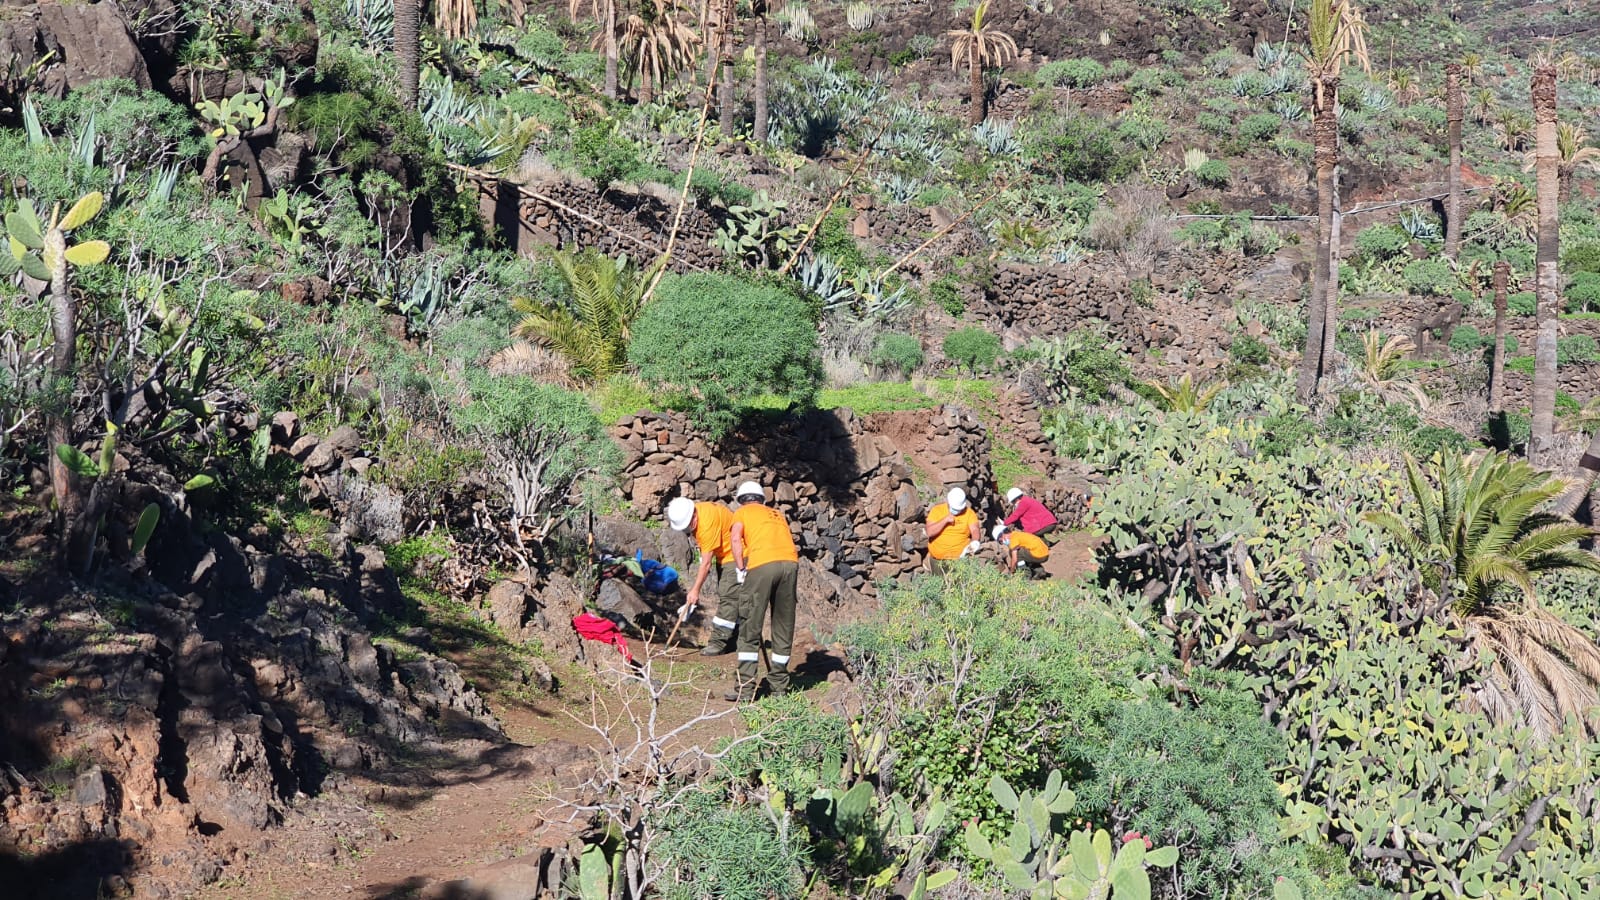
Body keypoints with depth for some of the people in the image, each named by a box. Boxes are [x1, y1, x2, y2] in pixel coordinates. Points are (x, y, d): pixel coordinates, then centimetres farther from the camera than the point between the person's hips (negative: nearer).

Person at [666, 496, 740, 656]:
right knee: (724, 596, 10)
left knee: (728, 596, -15)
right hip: (723, 555, 10)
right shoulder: (689, 515, -4)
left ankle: (718, 642, -19)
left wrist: (695, 589, -23)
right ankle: (732, 641, 14)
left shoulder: (707, 521, -32)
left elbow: (706, 562, -28)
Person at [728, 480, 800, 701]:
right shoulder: (777, 514, 32)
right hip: (790, 562, 4)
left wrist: (741, 569, 3)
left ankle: (745, 687, -4)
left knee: (750, 627, 0)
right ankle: (779, 683, 21)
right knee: (784, 626, 14)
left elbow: (736, 539, 1)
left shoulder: (742, 512, 19)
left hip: (762, 563, -4)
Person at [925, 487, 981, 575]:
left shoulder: (969, 512, 3)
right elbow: (930, 532, -7)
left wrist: (974, 541, -30)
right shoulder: (937, 510, 1)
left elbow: (974, 530, -9)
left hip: (961, 557, 0)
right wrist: (945, 520, -16)